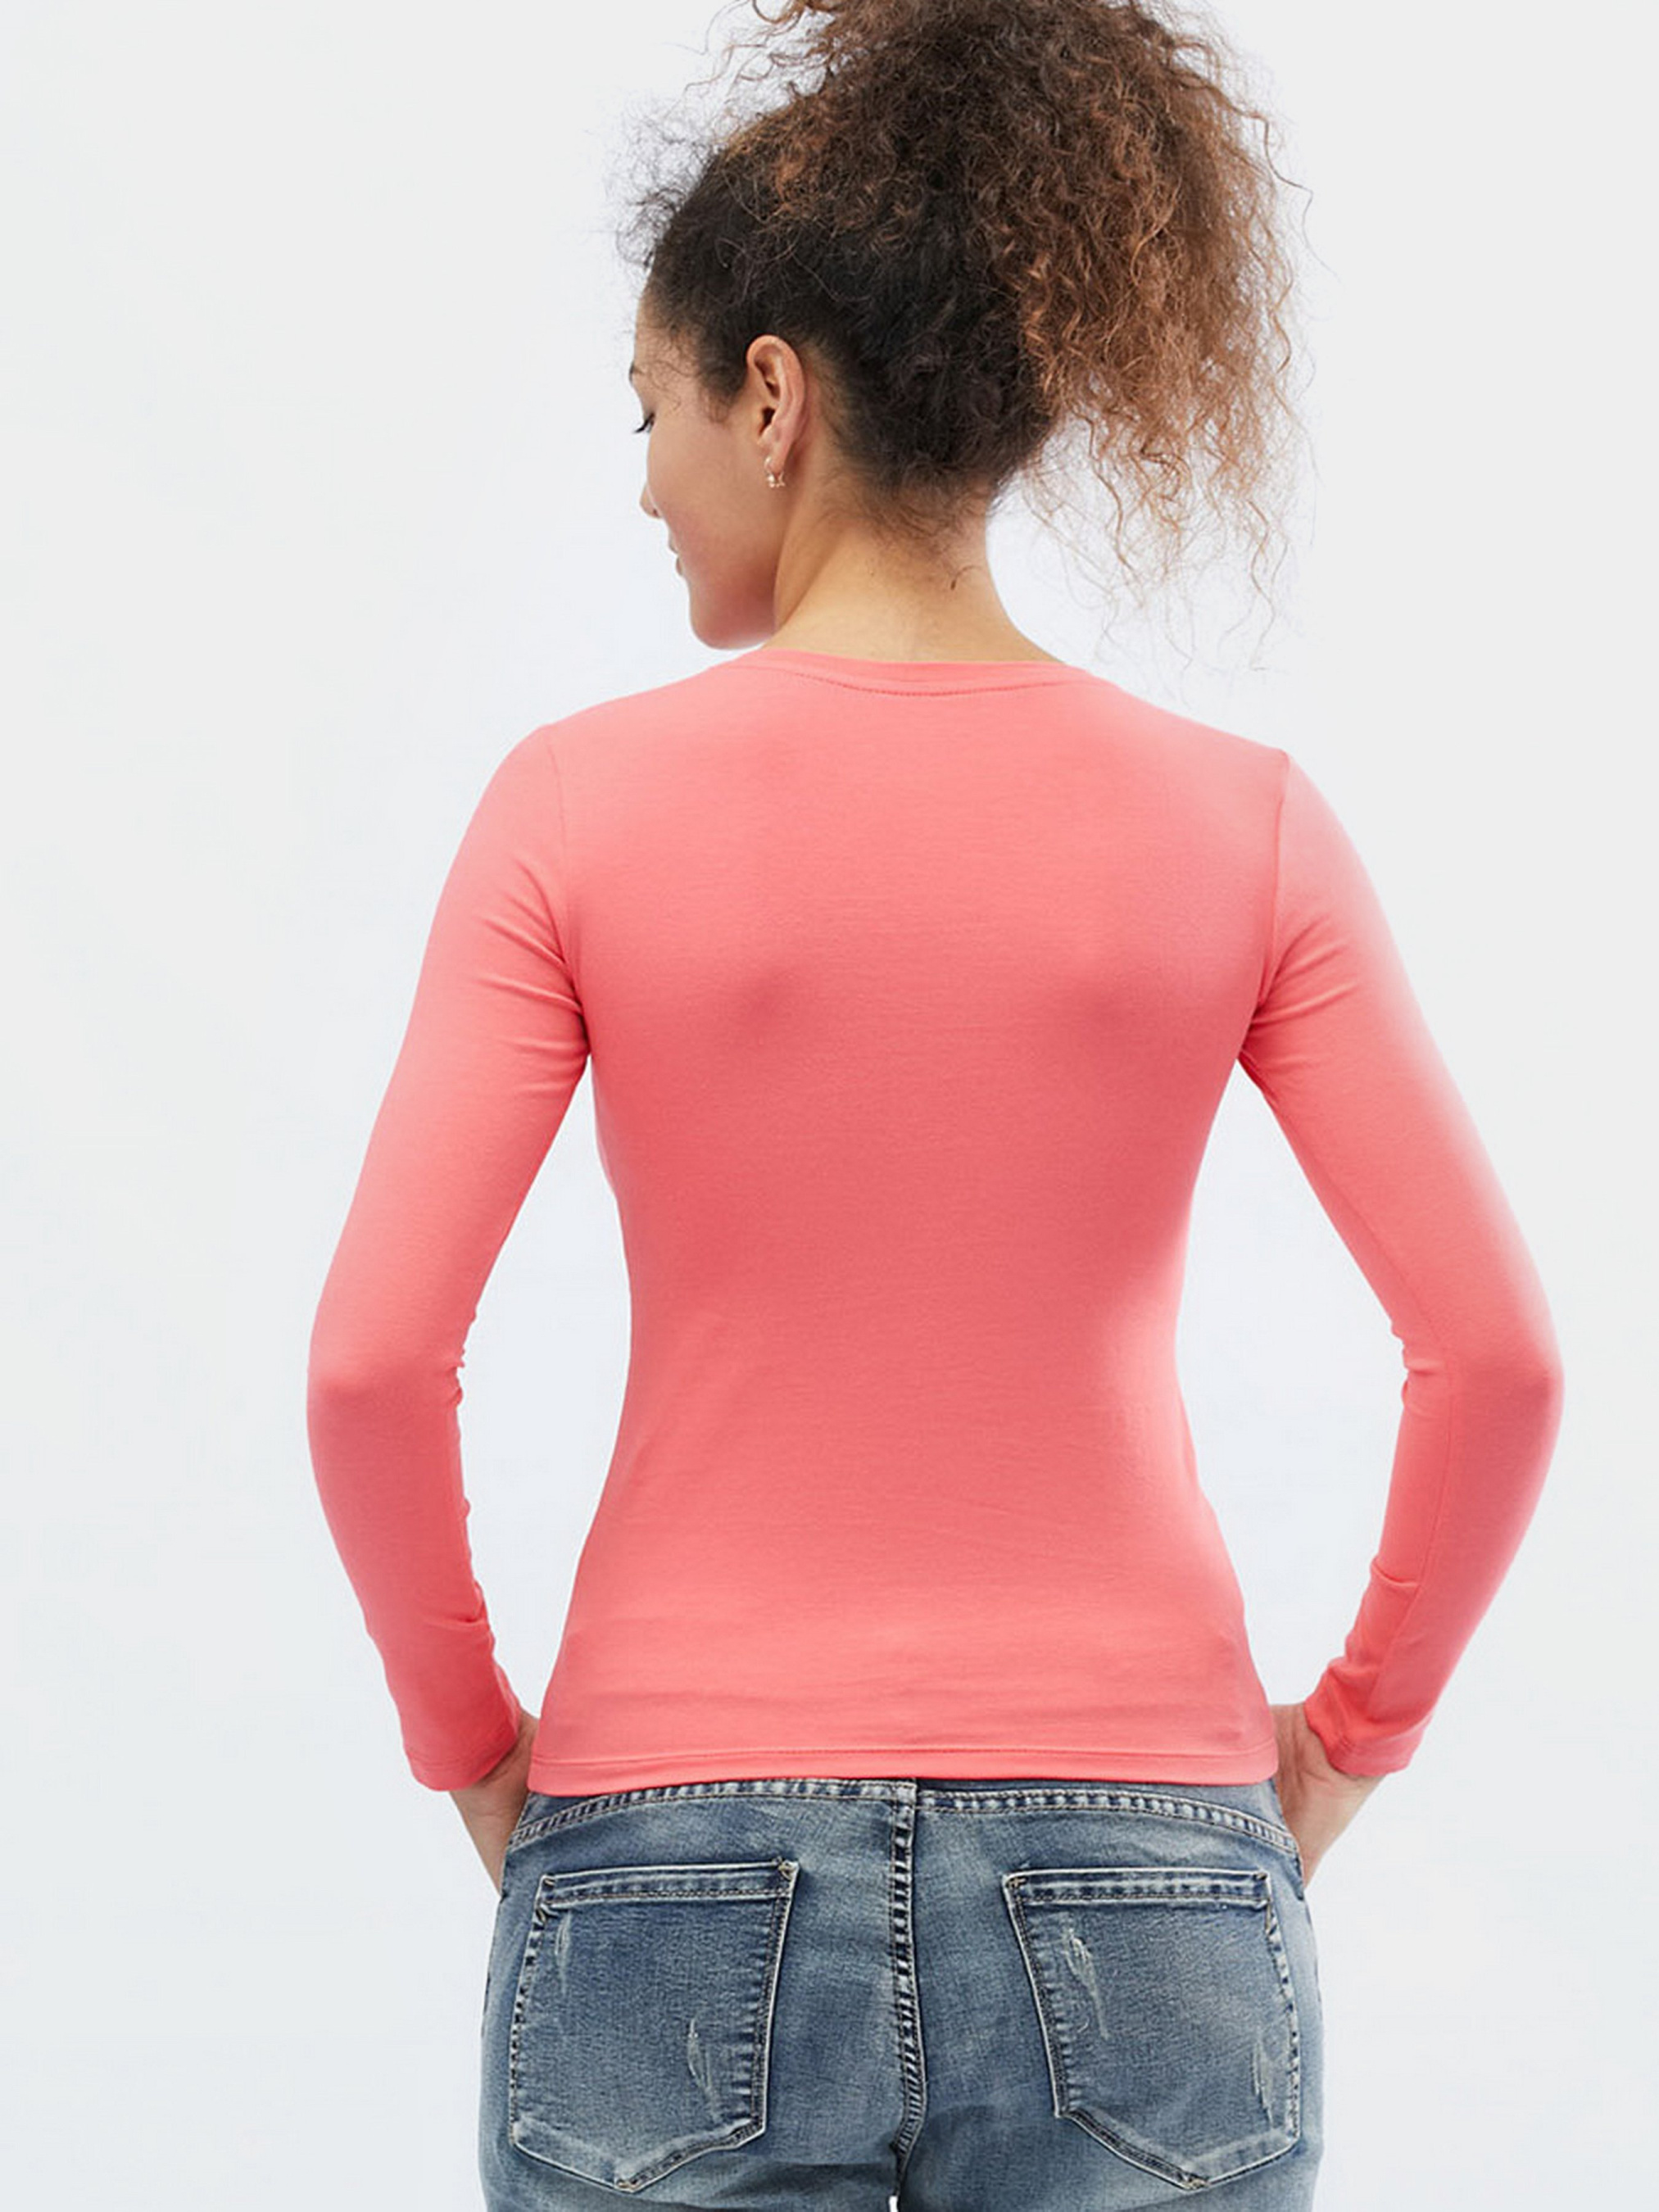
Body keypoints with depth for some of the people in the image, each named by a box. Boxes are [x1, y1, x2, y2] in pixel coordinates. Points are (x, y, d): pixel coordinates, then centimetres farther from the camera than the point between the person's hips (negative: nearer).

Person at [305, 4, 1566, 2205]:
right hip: (1136, 1890, 1)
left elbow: (371, 1361, -10)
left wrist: (464, 1732, 6)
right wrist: (1359, 1726, 10)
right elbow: (1499, 1352, -5)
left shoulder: (584, 804, -7)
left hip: (681, 1868, -1)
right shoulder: (1238, 823, -3)